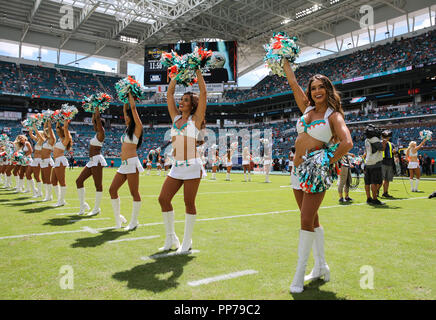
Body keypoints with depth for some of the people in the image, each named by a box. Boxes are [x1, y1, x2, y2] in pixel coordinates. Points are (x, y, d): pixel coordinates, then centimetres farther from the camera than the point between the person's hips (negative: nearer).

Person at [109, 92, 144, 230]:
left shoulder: (137, 128, -2)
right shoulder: (128, 128, 19)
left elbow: (133, 108, -6)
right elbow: (126, 110, 27)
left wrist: (130, 94, 4)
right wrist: (125, 98, 27)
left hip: (132, 163, -9)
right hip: (123, 165, 9)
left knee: (134, 193, -3)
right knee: (112, 190, 6)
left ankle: (134, 222, 5)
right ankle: (118, 218, 18)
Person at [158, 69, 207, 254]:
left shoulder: (195, 119, 1)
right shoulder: (175, 117, 15)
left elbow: (203, 93, -5)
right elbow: (169, 93, 19)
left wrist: (197, 71, 1)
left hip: (192, 166, -6)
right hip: (176, 167, 6)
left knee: (189, 203, -1)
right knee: (163, 199, 0)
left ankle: (187, 242, 11)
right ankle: (171, 239, 15)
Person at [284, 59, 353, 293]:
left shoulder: (333, 115, -5)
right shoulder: (307, 108, 12)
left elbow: (347, 143, -20)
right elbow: (293, 82, 13)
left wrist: (327, 163, -16)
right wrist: (284, 59, 14)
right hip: (297, 171, 6)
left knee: (307, 221, -8)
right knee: (312, 220, 13)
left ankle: (299, 274, 4)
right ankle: (321, 267, 28)